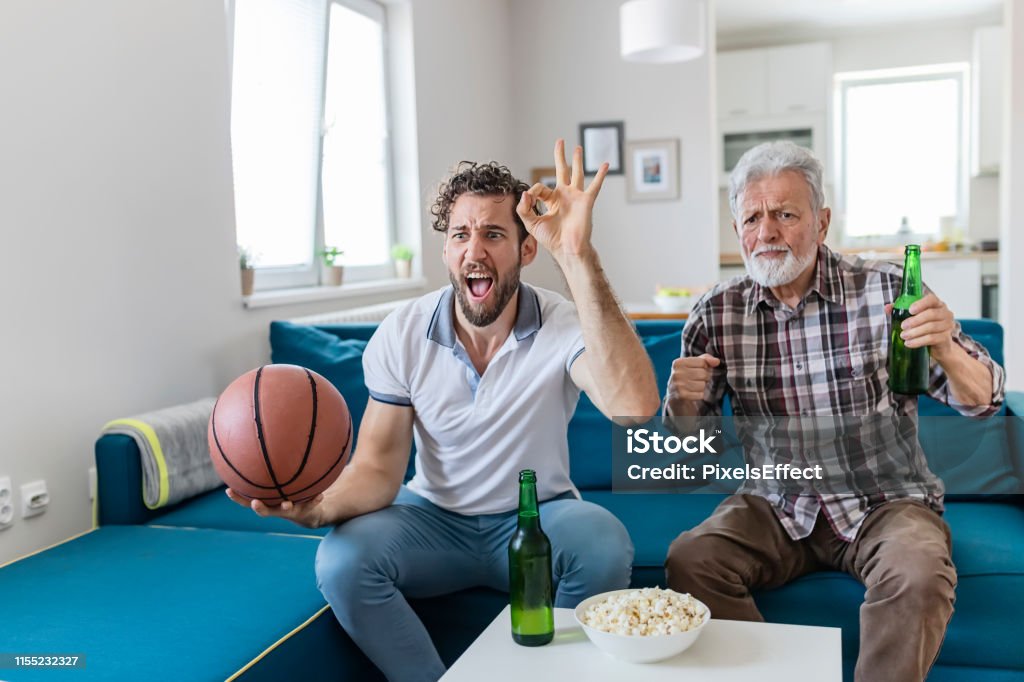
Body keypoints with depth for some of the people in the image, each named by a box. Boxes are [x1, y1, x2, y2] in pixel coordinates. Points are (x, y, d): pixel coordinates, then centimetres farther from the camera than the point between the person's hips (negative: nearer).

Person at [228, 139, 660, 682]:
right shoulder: (400, 337, -10)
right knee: (341, 560, -26)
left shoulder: (563, 327, -18)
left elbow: (634, 405, -40)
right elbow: (377, 469, -9)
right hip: (434, 517, 2)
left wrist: (576, 256, -45)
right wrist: (319, 504, -33)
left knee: (605, 544, -32)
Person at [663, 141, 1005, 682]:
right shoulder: (715, 314, -2)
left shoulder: (886, 289, -7)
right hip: (777, 509, 2)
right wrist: (683, 400, -22)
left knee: (918, 573, -31)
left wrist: (946, 351, -31)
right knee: (688, 560, -22)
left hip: (886, 503, -1)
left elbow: (982, 402, -8)